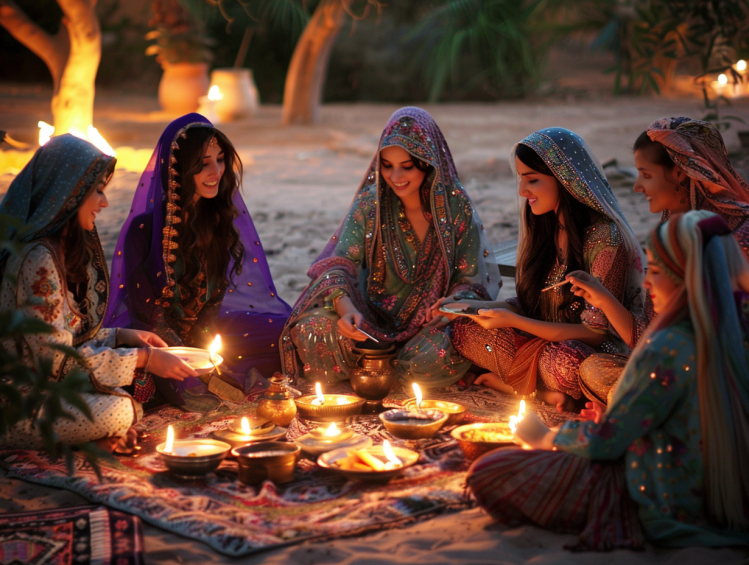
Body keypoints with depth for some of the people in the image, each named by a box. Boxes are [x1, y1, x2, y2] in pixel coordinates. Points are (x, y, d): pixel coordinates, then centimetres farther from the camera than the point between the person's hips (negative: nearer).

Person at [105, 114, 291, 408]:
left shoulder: (221, 214, -2)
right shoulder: (145, 226, -19)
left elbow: (217, 290, 5)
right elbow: (144, 307, -14)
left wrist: (206, 344, -10)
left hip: (209, 326, 5)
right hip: (160, 336, -4)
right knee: (191, 389, -33)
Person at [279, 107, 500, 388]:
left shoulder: (456, 206, -6)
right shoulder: (370, 203, -3)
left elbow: (471, 280, -2)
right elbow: (340, 264, -9)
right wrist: (346, 308, -31)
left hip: (431, 323, 0)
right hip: (374, 319, 0)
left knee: (440, 354, -35)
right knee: (311, 329, -28)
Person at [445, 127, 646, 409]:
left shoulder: (606, 238, -20)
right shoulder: (543, 227, 5)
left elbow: (597, 332, -19)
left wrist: (512, 320, -21)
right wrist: (468, 305, -4)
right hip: (542, 340, 7)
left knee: (563, 359, -40)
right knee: (464, 329, -12)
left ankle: (512, 382, -11)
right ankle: (545, 390, -13)